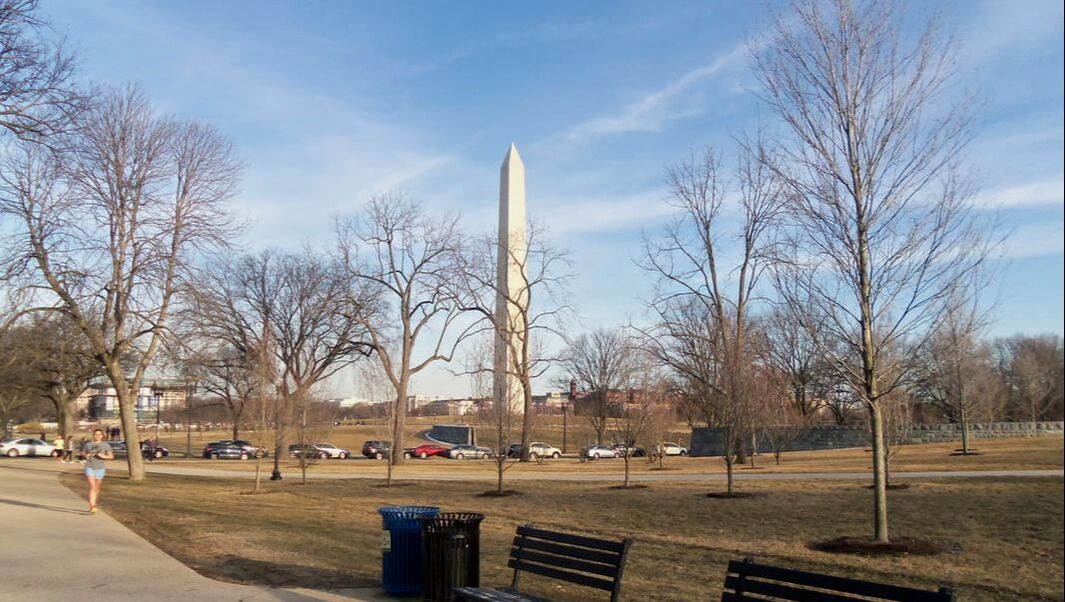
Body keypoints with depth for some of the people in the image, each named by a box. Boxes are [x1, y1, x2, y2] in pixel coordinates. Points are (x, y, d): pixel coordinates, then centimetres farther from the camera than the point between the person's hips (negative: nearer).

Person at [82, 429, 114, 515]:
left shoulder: (105, 445, 3)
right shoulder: (88, 444, 8)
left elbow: (111, 456, 2)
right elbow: (83, 452, 22)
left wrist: (103, 456, -16)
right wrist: (86, 455, 0)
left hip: (100, 468, 1)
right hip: (89, 467, -1)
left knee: (97, 488, 12)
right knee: (92, 487, -14)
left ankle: (93, 506, 29)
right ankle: (92, 507, -20)